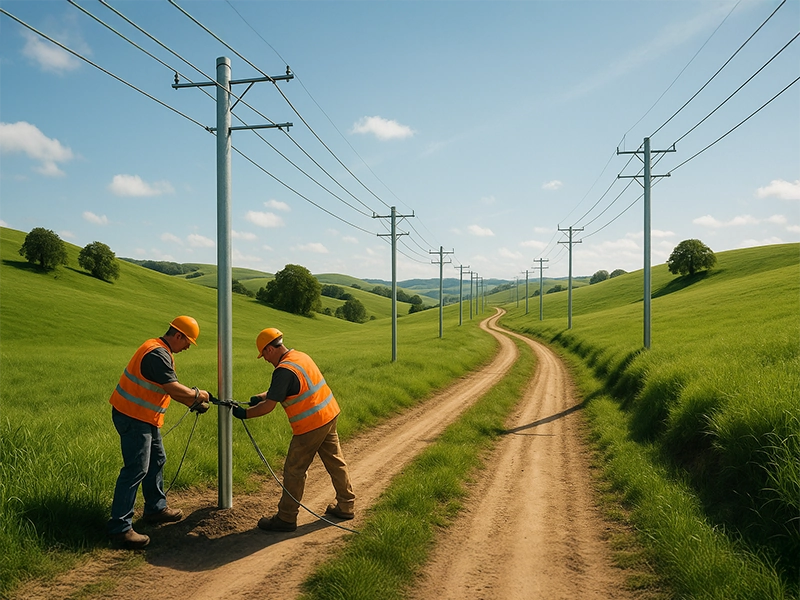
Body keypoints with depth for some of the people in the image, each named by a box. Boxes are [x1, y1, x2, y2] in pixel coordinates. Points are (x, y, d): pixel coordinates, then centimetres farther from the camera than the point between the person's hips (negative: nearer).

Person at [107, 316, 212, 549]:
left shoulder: (161, 351, 13)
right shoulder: (158, 354, -21)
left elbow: (170, 389, 16)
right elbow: (174, 389, -26)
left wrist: (194, 403, 9)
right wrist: (200, 395, -11)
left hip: (144, 418, 11)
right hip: (133, 418, -11)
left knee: (156, 461, 19)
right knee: (136, 469, -11)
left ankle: (156, 508, 32)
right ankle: (119, 528, -8)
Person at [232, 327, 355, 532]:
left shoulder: (284, 370, -20)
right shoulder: (301, 357, 8)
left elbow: (268, 407, -19)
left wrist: (244, 413, -6)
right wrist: (261, 396, 13)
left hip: (311, 425, -9)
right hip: (330, 414, 9)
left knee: (294, 471, 3)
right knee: (335, 462, 18)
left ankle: (286, 519, 13)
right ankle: (345, 506, 30)